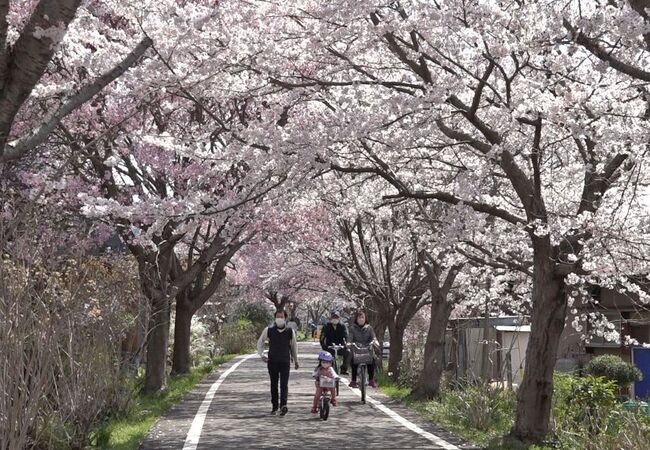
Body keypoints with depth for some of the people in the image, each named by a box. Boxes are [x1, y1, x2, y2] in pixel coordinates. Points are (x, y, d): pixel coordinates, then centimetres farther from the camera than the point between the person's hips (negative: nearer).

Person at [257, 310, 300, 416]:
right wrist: (262, 355, 1)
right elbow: (260, 342, 13)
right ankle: (274, 407, 15)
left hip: (285, 361, -1)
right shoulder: (269, 330, 1)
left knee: (284, 384, -12)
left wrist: (295, 360, 20)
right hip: (272, 361, 1)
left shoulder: (290, 331, 3)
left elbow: (294, 346, 15)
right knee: (273, 385, 7)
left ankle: (283, 405, -19)